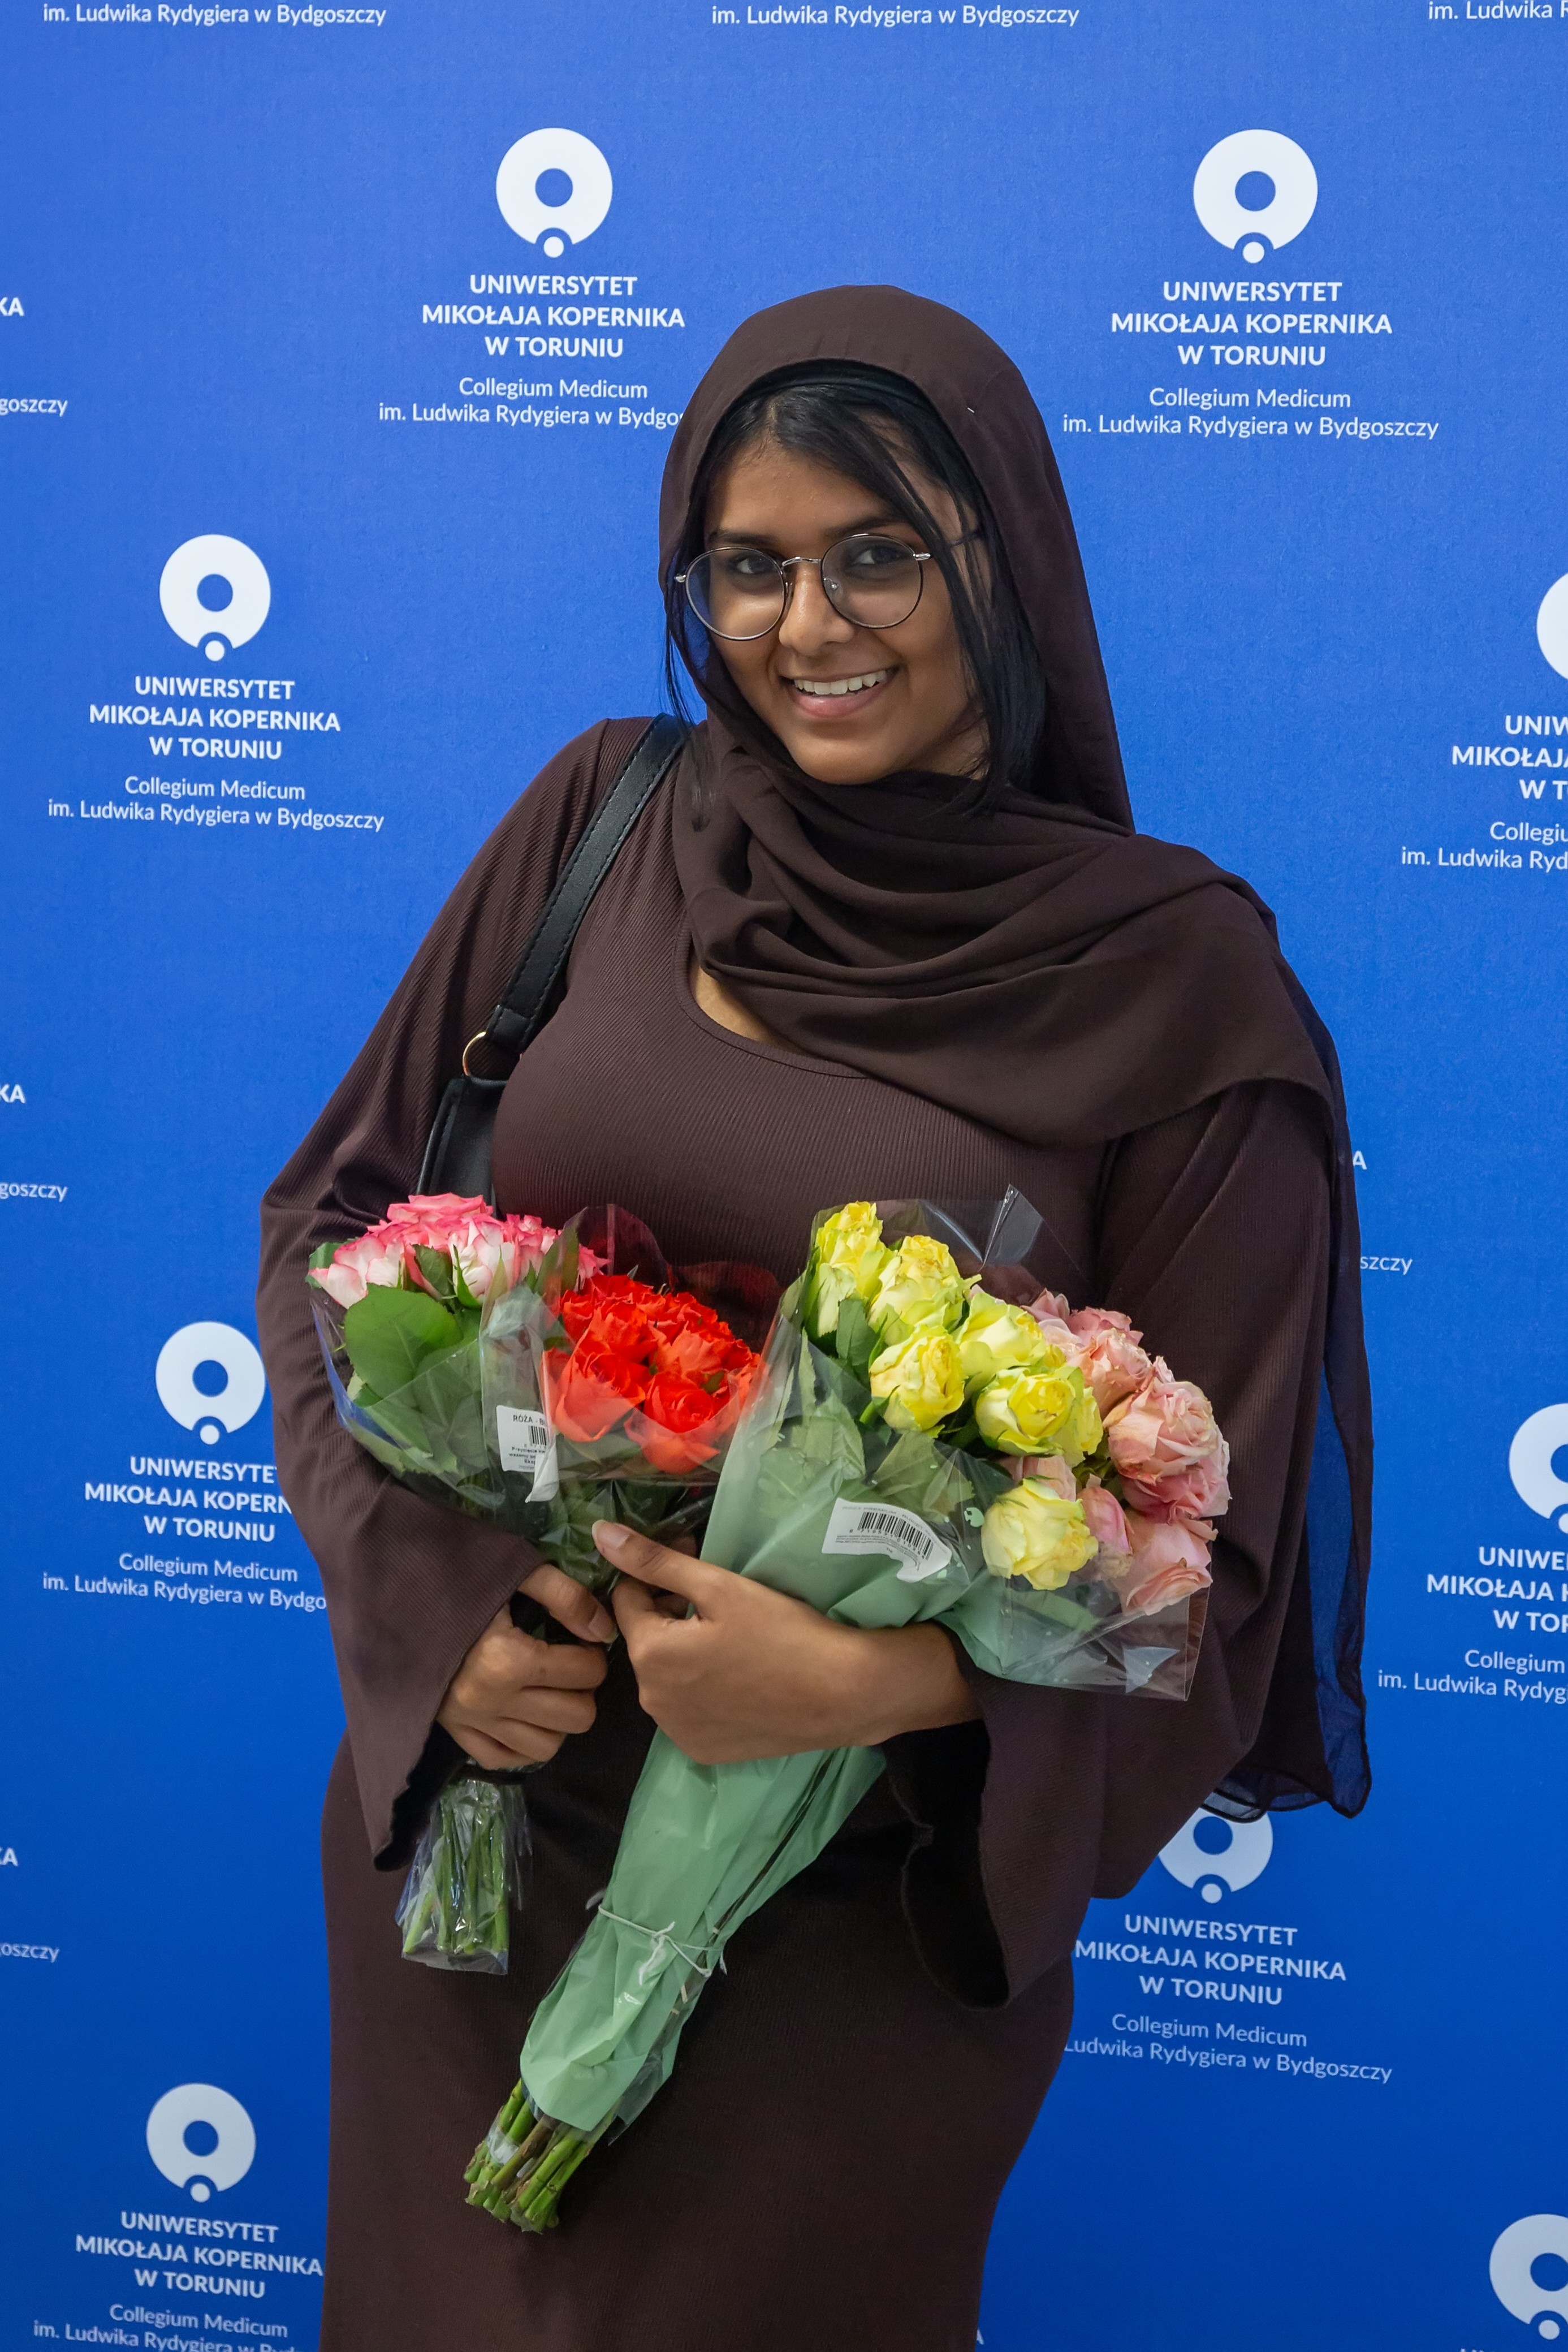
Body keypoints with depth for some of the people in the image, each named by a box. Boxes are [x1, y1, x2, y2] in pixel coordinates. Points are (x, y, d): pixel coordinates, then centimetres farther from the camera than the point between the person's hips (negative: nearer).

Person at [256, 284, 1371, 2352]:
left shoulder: (1174, 978, -10)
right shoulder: (607, 820, -2)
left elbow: (1208, 1533, -8)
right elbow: (338, 1211, 4)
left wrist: (881, 1682, -23)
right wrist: (426, 1577, -11)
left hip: (868, 1901, -3)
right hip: (479, 1806, 3)